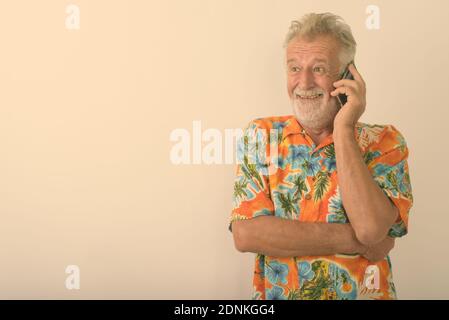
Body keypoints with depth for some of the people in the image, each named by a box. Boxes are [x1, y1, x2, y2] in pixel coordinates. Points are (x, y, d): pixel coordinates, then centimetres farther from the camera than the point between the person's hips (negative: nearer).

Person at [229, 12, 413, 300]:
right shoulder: (260, 136, 1)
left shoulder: (384, 143, -1)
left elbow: (371, 229, -17)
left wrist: (343, 129, -14)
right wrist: (354, 240, -13)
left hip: (363, 293, 0)